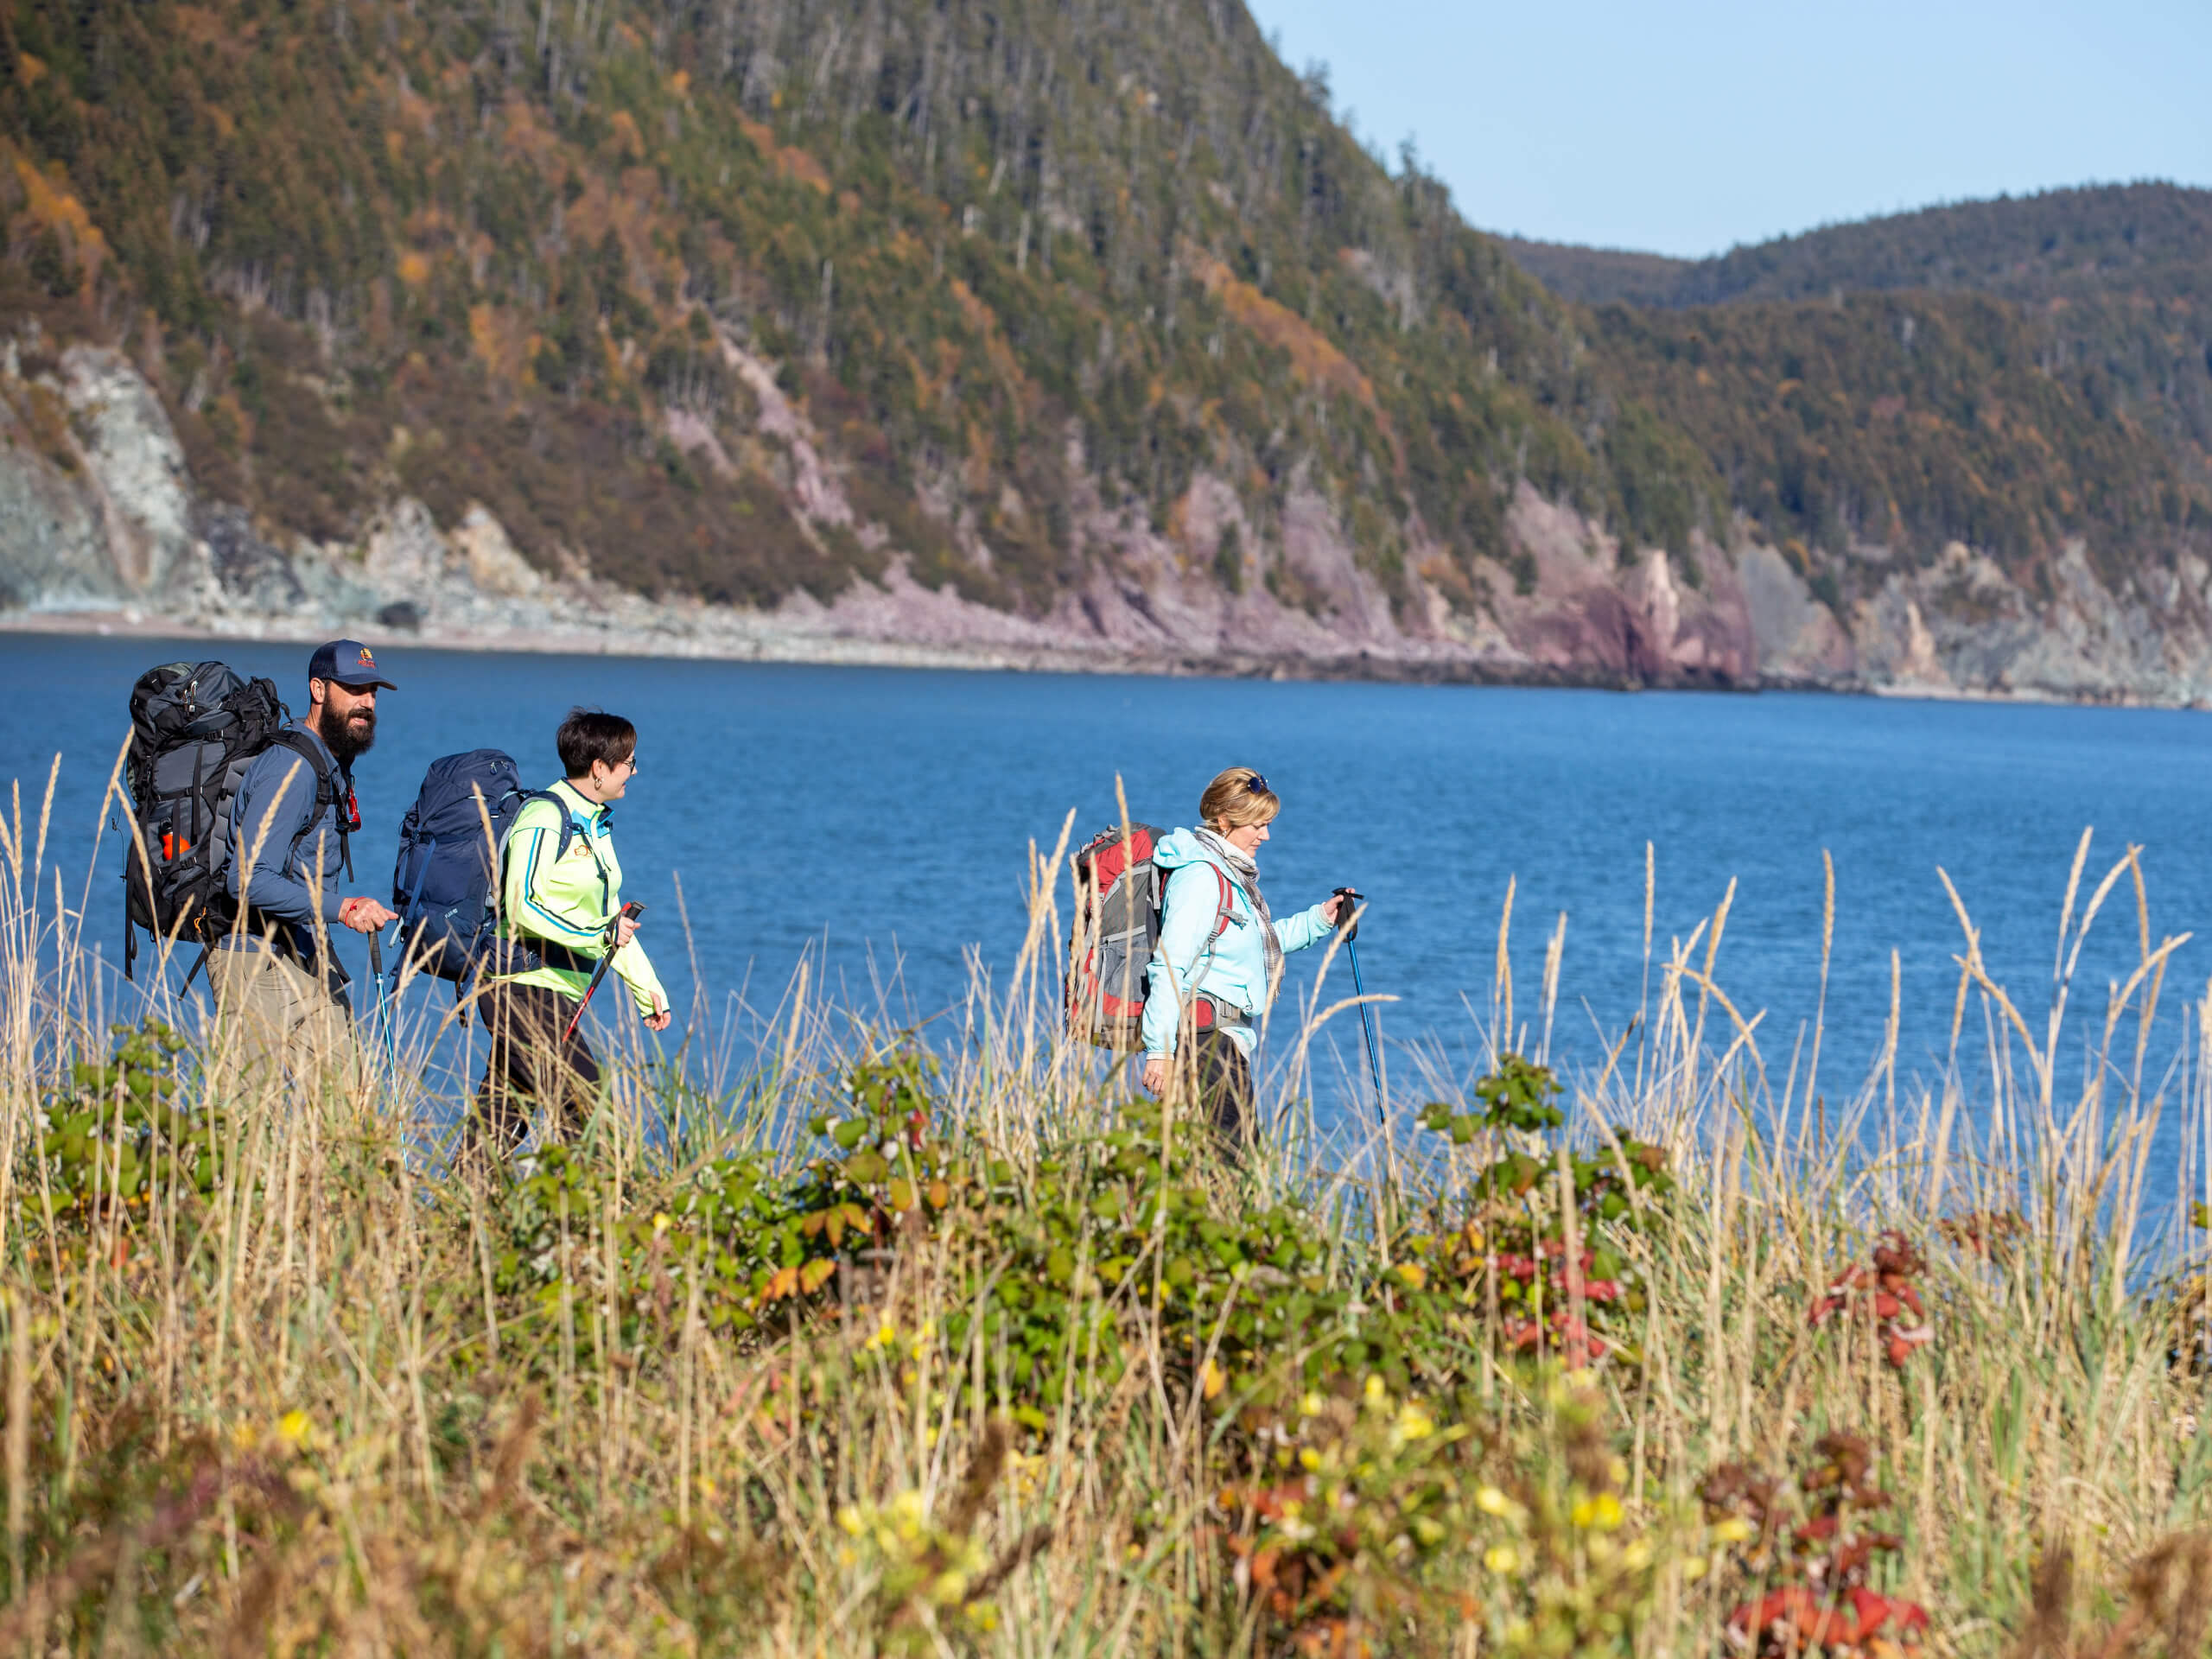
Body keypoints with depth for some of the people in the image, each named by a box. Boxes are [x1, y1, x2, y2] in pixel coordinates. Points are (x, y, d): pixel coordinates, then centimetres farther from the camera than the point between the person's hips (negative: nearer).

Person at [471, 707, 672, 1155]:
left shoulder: (596, 824, 18)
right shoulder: (543, 820, -13)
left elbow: (610, 916, 25)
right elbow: (522, 907, -21)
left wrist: (647, 989, 22)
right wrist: (596, 935, -24)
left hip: (559, 995, 10)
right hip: (523, 988, -10)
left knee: (502, 1115, 10)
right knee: (583, 1102, -16)